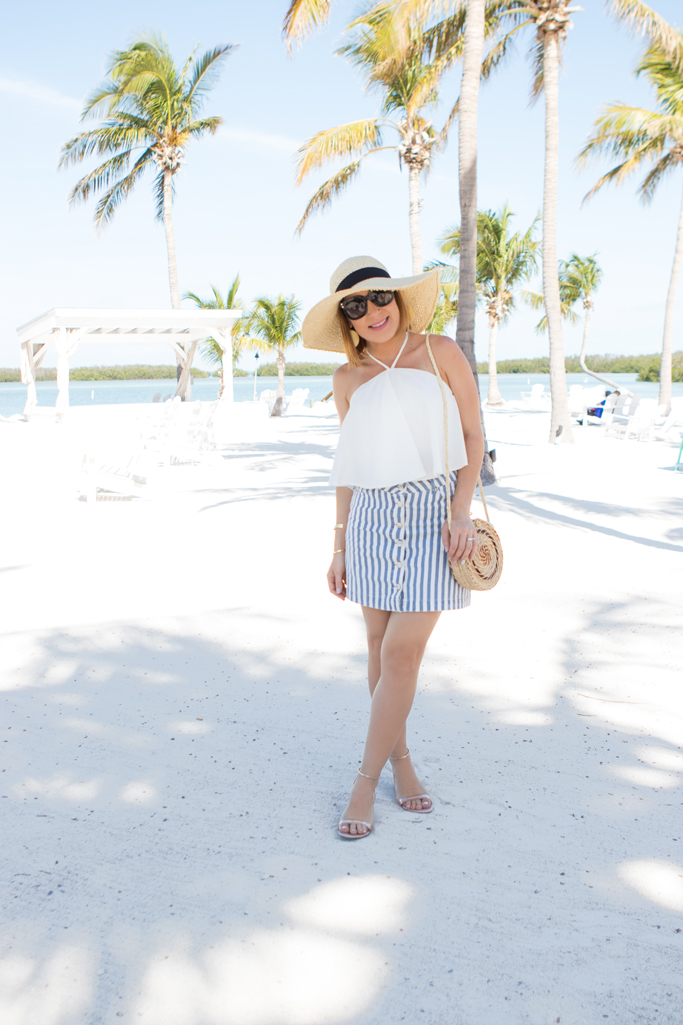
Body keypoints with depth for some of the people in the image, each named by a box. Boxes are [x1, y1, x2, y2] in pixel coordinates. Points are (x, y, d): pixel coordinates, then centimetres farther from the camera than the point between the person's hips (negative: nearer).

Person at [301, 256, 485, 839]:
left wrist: (462, 510, -10)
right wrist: (340, 546, 10)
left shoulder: (440, 352, -1)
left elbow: (473, 435, 2)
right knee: (381, 647, 8)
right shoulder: (349, 379, 7)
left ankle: (367, 780, 4)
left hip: (432, 515, -3)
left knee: (402, 653, -8)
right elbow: (350, 467, 12)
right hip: (372, 518, 3)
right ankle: (399, 756, 26)